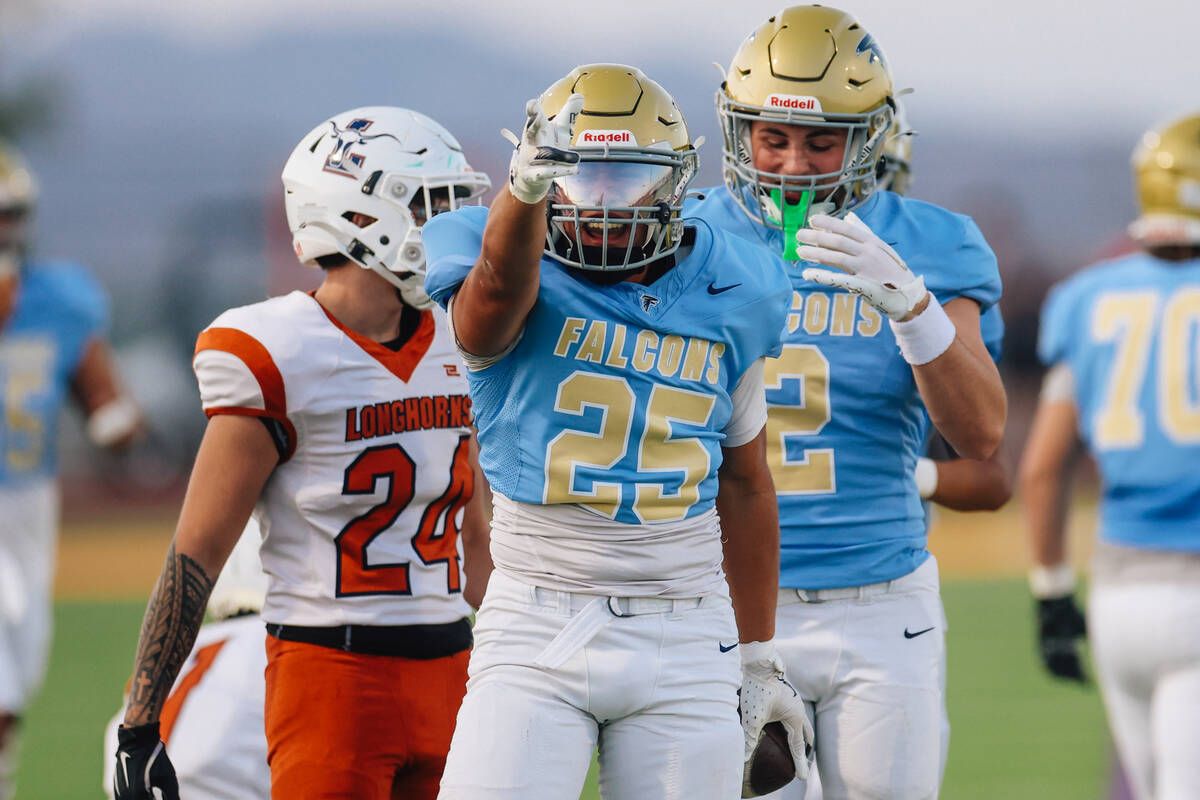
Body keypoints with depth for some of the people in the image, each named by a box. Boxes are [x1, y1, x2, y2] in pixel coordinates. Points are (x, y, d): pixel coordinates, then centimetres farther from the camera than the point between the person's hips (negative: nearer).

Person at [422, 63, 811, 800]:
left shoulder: (725, 298, 8)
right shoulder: (518, 285, -4)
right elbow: (497, 287, -31)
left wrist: (759, 658, 20)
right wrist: (527, 186, -53)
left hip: (683, 637, 3)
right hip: (537, 627, -3)